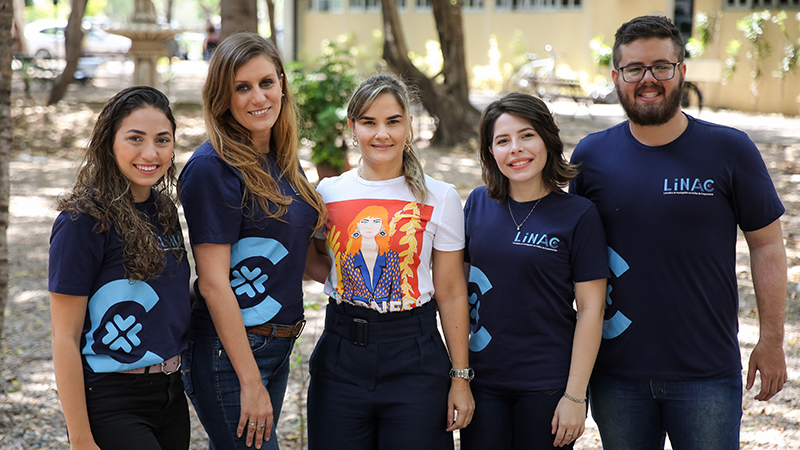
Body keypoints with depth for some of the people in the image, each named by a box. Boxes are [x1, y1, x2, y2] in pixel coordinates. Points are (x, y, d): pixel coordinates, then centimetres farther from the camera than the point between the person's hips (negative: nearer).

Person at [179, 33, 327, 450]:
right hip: (229, 352, -8)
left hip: (277, 347, 8)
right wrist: (251, 382, -19)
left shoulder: (282, 161, 9)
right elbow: (213, 283, -19)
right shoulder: (213, 167, -16)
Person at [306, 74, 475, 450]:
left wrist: (460, 377, -2)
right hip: (340, 352, 2)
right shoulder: (329, 192, 4)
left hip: (414, 355, -2)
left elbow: (451, 294, -1)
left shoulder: (440, 198, -2)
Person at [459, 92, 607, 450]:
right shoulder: (478, 204, 4)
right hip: (482, 380, 3)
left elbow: (591, 309, -7)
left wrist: (575, 395, -11)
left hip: (547, 386, -3)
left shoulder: (578, 215, -7)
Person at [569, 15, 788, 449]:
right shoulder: (591, 155, 2)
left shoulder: (729, 150, -4)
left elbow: (767, 246, 1)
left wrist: (771, 341, -1)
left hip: (708, 374, -2)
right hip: (616, 371, 2)